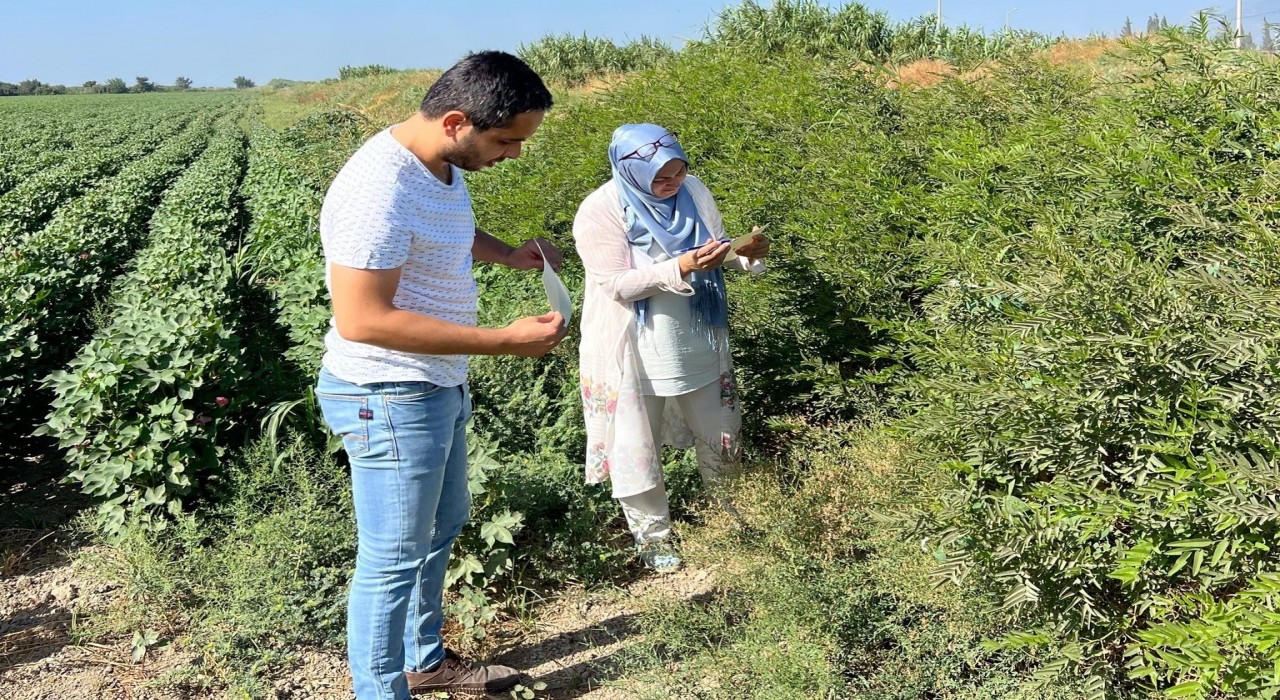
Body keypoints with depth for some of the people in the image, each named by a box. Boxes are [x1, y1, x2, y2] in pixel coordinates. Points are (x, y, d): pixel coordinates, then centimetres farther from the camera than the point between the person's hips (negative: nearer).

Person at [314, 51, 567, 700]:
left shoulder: (442, 165, 1)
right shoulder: (380, 190, -29)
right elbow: (362, 319, -30)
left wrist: (508, 253, 3)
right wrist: (505, 340, -29)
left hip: (437, 387, 10)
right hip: (389, 398, -10)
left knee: (443, 525, 23)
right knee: (395, 559, 2)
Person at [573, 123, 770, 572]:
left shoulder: (693, 191, -3)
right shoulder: (600, 211, -19)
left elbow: (717, 251, 6)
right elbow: (618, 284, -22)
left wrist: (747, 254, -16)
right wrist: (680, 269, -32)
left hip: (698, 345, 5)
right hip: (635, 355, -5)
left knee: (720, 432, 20)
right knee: (637, 447, 9)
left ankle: (723, 509, 47)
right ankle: (652, 534, 32)